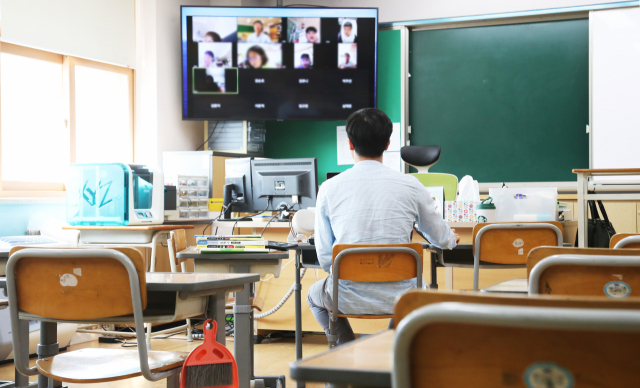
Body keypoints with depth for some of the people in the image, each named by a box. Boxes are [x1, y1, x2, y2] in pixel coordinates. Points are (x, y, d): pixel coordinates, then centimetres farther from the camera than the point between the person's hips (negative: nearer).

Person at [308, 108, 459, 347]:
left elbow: (324, 259, -3)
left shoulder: (329, 188, -7)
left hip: (349, 299, -1)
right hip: (397, 298, 1)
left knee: (315, 294, 35)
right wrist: (452, 239, 37)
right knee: (420, 286, 37)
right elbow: (440, 239, 11)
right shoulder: (410, 186, -6)